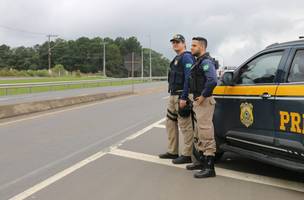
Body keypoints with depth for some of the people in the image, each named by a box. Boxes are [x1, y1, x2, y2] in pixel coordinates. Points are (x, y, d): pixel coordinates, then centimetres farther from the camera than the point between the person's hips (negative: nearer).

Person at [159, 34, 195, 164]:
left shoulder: (186, 57, -10)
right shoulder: (176, 59, 20)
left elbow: (188, 78, -19)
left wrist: (183, 98, -23)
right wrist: (172, 95, 18)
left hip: (181, 96, -10)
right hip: (173, 96, 10)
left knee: (185, 126, -5)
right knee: (170, 123, 14)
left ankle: (187, 155, 3)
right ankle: (172, 152, 24)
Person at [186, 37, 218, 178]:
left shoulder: (206, 62, -14)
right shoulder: (199, 62, 18)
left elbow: (213, 81, -28)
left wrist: (203, 96, -21)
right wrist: (196, 97, 12)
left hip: (204, 102, -11)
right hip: (198, 102, 11)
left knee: (206, 134, -7)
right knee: (198, 135, 18)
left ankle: (209, 168, -2)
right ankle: (202, 161, 31)